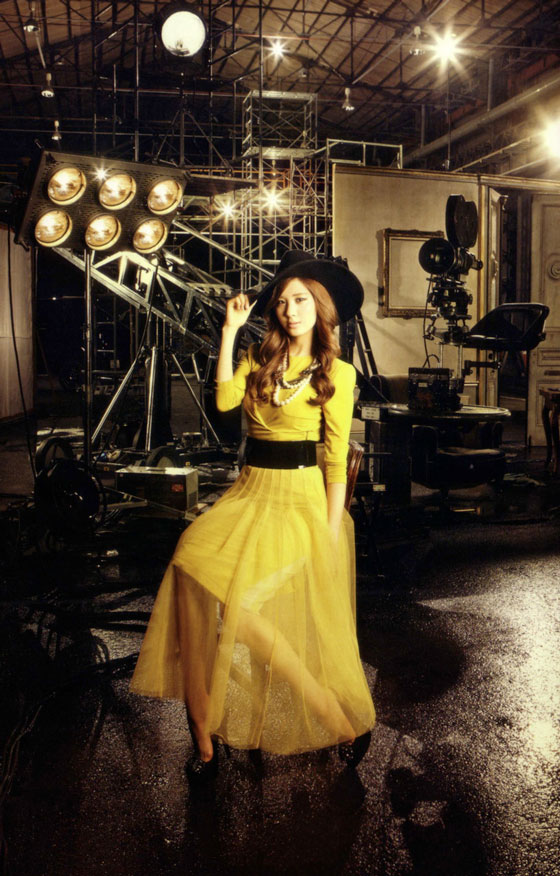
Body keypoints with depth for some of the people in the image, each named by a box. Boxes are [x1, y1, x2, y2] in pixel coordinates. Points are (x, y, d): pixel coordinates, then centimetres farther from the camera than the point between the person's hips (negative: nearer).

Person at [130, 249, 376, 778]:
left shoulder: (337, 373, 3)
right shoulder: (258, 359, 15)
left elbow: (337, 460, -2)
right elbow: (224, 400, -5)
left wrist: (331, 535, -7)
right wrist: (230, 331, -2)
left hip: (301, 498, -5)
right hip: (249, 492, 5)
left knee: (230, 594, -22)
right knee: (191, 562, -21)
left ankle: (344, 723, -6)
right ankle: (205, 738, -10)